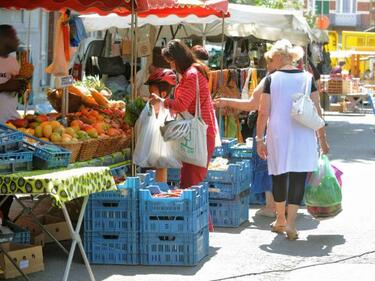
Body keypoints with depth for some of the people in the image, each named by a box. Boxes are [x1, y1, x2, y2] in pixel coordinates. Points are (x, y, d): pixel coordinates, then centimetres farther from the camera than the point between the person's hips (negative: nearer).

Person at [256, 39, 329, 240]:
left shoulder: (271, 79, -4)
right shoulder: (307, 78, 0)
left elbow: (263, 113, -5)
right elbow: (317, 112, 1)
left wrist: (259, 139, 3)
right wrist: (322, 138, 9)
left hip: (278, 135, 0)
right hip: (303, 137, 0)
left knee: (279, 176, 14)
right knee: (298, 177, 1)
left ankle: (280, 220, 26)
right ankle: (290, 222, -6)